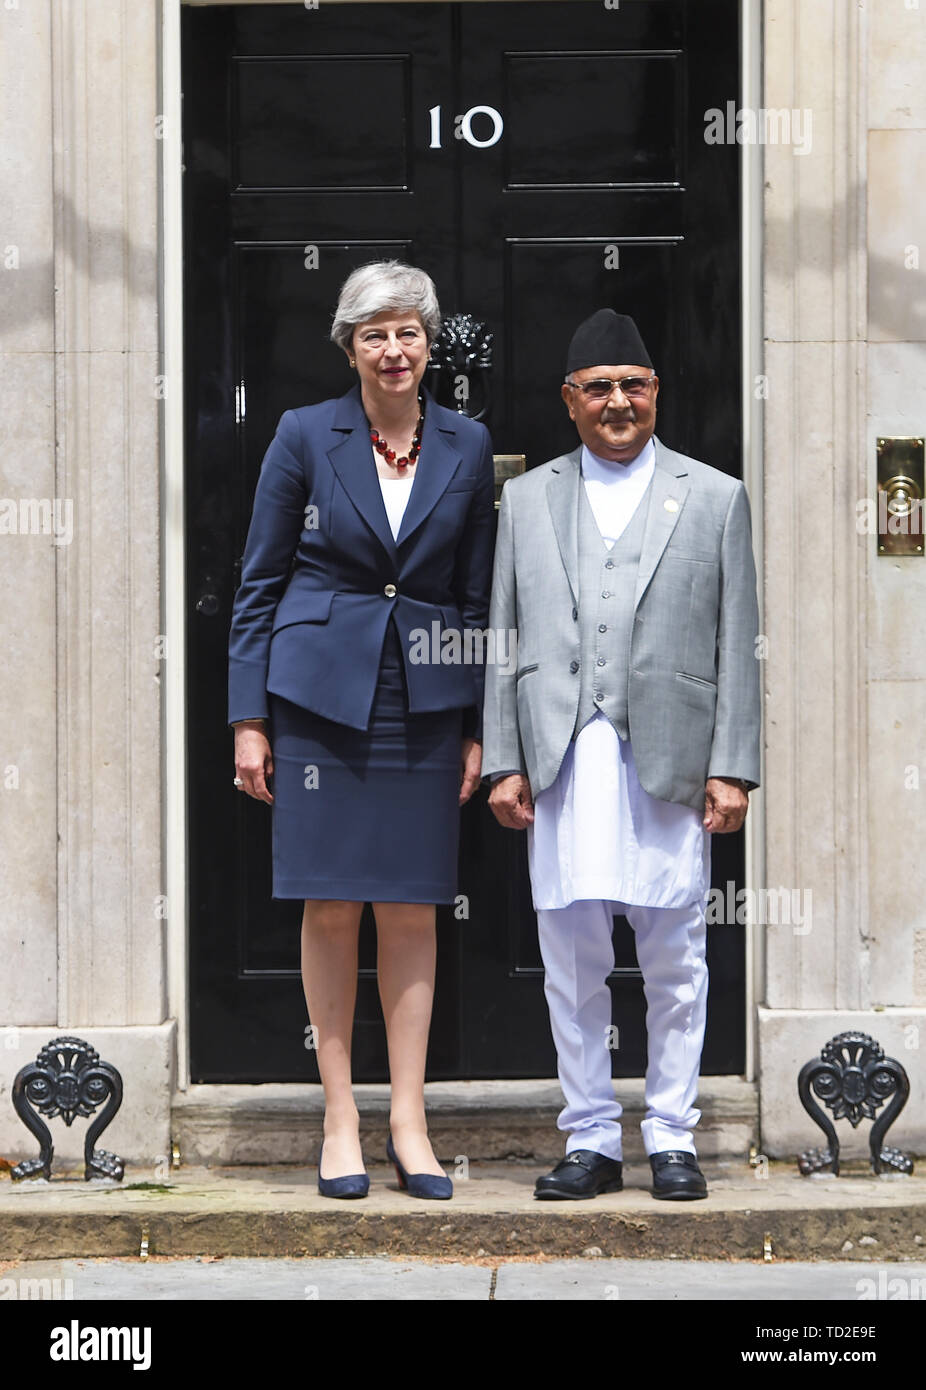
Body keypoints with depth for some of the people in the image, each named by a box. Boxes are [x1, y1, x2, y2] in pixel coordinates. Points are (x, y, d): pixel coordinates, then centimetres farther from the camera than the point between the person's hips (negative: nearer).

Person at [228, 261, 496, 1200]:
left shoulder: (467, 448, 6)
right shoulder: (305, 436, 1)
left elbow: (477, 597, 10)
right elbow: (258, 584, 3)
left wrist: (477, 726, 5)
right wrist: (249, 717, -2)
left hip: (425, 705, 2)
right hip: (320, 697, -1)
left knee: (412, 911, 3)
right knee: (330, 909, 1)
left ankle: (408, 1124, 10)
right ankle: (339, 1122, 10)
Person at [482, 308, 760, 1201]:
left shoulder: (714, 498, 10)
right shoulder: (527, 499, 15)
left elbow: (736, 647, 6)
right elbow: (504, 641, 12)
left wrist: (732, 767, -2)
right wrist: (503, 761, 4)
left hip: (668, 759, -1)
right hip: (562, 762, 2)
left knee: (674, 961, 2)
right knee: (571, 960, 3)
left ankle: (671, 1138, 12)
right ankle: (591, 1141, 11)